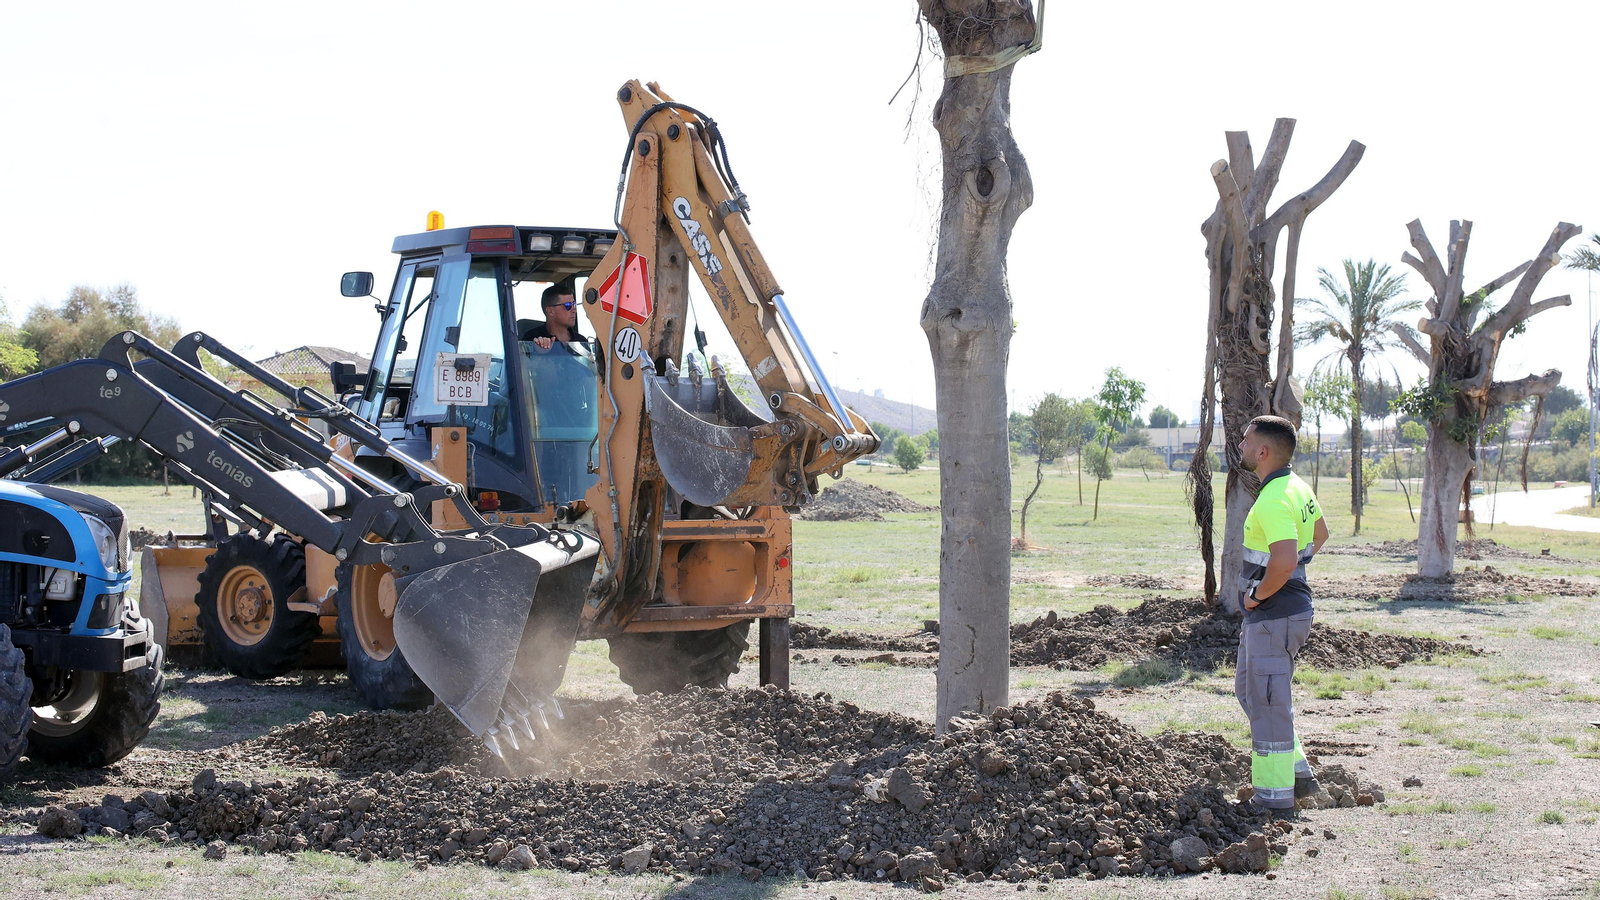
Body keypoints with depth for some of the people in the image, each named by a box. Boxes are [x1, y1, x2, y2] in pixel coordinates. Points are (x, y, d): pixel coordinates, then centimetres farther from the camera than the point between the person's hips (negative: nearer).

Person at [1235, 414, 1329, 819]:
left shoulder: (1273, 501, -24)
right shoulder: (1297, 486, 9)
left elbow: (1284, 561, -37)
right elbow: (1319, 533, 27)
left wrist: (1258, 594, -20)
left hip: (1275, 614, -11)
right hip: (1270, 614, 11)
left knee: (1267, 704, -1)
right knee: (1249, 689, 22)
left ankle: (1275, 799, 8)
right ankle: (1297, 774, 27)